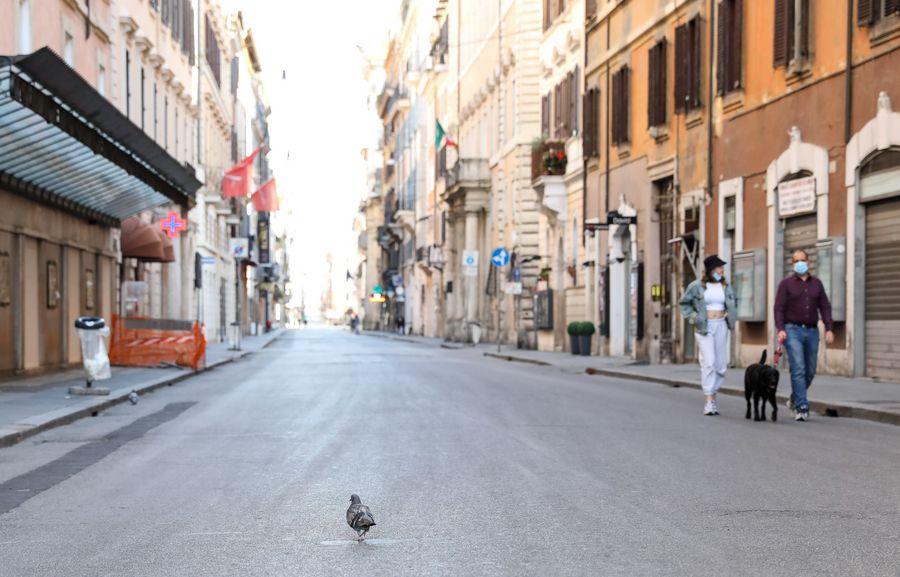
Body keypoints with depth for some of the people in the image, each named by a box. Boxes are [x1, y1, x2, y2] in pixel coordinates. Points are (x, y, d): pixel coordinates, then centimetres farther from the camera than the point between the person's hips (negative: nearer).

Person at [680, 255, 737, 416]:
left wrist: (729, 316, 8)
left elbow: (733, 304, 24)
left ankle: (713, 395, 16)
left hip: (721, 325, 5)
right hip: (704, 327, -5)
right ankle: (709, 401, -13)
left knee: (721, 363, 4)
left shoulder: (725, 286, 8)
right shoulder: (697, 286, -4)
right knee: (709, 362, -13)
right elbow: (684, 303, 7)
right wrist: (693, 317, -2)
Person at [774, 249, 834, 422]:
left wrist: (829, 329, -2)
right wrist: (780, 329, -16)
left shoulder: (817, 284, 13)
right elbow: (779, 308, -3)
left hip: (812, 331, 4)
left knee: (810, 371, 6)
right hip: (792, 330, -4)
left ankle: (794, 400, 28)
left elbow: (825, 307, 10)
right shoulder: (786, 284, 3)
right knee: (798, 369, -13)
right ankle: (802, 407, -13)